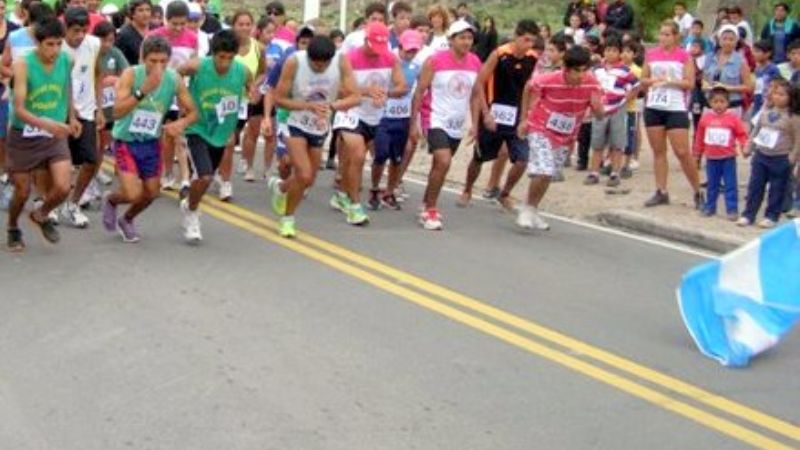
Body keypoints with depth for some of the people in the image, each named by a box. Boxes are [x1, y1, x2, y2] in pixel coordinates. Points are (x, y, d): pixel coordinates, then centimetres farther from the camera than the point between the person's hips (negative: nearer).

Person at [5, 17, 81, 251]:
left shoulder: (65, 60, -8)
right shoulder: (23, 65, -20)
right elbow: (19, 109, -26)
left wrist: (71, 117, 23)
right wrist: (45, 123, -41)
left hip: (55, 136, 3)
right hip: (23, 136, -3)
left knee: (62, 188, -12)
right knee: (22, 191, 8)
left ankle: (40, 216, 22)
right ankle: (13, 229, 39)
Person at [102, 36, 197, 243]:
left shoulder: (174, 79, -14)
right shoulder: (130, 75, -23)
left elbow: (192, 112, -4)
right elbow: (117, 112, -33)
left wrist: (181, 123, -27)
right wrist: (142, 91, -43)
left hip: (151, 142, 4)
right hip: (125, 140, -4)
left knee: (151, 193, 11)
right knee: (133, 194, -14)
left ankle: (127, 220, 43)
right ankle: (110, 200, 24)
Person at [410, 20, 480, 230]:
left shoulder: (475, 63, 1)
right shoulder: (435, 61, -13)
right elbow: (419, 92, -8)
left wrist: (475, 123, 8)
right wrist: (414, 122, -11)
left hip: (458, 125, 6)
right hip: (437, 121, -6)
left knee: (440, 165, 15)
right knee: (443, 163, -20)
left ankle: (426, 204, 32)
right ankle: (430, 211, -7)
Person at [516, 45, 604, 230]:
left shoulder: (592, 84, -20)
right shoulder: (547, 81, -27)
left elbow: (599, 114, -11)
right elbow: (529, 87, -4)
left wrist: (598, 105, -35)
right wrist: (524, 119, 1)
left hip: (565, 137, 4)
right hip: (540, 130, -4)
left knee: (548, 175, 15)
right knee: (543, 171, -20)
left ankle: (533, 211, 35)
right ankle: (527, 208, 2)